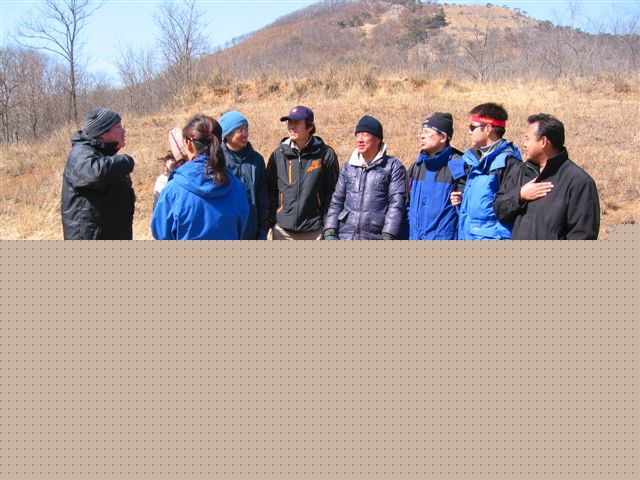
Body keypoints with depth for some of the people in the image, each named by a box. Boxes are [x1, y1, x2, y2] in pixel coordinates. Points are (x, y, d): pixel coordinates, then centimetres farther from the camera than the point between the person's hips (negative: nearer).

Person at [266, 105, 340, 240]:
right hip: (283, 230, 2)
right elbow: (270, 189, 8)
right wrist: (271, 220, 1)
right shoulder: (279, 154, 3)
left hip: (315, 231, -2)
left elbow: (333, 191, -1)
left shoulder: (326, 154, -4)